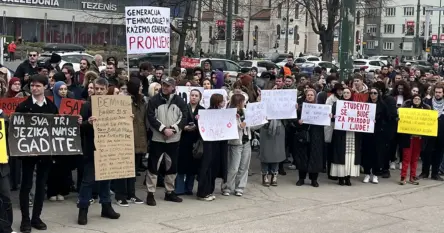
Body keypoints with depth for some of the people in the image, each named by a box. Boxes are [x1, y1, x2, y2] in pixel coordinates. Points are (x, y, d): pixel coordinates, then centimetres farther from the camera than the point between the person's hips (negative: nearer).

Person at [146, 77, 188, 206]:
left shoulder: (179, 101, 2)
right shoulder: (154, 100, -4)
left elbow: (184, 117, -1)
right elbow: (151, 118, -9)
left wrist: (173, 129, -14)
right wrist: (163, 129, -18)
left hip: (174, 139, 3)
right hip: (157, 138, -3)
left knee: (172, 166, 11)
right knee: (153, 166, -2)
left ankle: (169, 192, 24)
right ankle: (150, 193, 5)